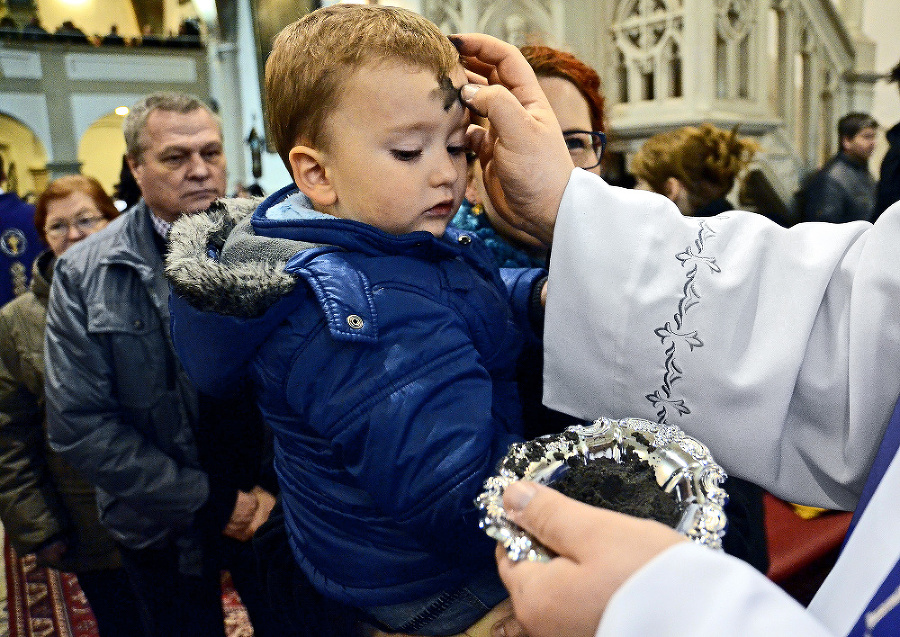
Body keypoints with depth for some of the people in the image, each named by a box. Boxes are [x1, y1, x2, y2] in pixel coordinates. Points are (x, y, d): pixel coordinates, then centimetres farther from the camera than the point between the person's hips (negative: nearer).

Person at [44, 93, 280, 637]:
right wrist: (208, 503, -13)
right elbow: (79, 424, -10)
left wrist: (278, 484, -15)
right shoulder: (83, 275, -7)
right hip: (165, 528, 0)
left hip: (276, 510, 1)